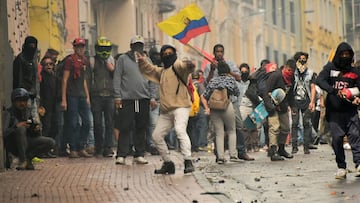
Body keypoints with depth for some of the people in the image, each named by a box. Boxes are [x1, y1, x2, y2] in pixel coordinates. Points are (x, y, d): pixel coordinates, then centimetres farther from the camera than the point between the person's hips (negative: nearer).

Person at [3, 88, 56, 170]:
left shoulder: (27, 112, 6)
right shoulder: (7, 113, -12)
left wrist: (37, 129, -12)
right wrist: (17, 126, -36)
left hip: (25, 143, 6)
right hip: (12, 144, -6)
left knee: (51, 142, -10)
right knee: (21, 129, -35)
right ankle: (22, 159, -23)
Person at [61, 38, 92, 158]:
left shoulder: (85, 61, 14)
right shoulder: (70, 60, -7)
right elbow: (65, 80, -8)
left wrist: (87, 96, 17)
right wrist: (63, 99, -13)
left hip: (82, 95, 7)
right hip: (72, 95, -7)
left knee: (87, 122, 3)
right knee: (73, 123, -5)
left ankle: (81, 148, 11)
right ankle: (73, 150, 1)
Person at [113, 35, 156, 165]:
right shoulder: (123, 59, 4)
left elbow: (151, 80, 18)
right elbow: (117, 78, 1)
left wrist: (152, 97, 10)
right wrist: (117, 96, -7)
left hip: (143, 99, 4)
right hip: (127, 99, -4)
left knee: (141, 128, 6)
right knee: (125, 128, -5)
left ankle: (139, 155, 12)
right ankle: (121, 155, -4)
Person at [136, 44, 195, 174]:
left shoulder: (178, 66, -4)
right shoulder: (162, 71, 22)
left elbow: (185, 67, -27)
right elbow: (149, 69, 38)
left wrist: (190, 66, -50)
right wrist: (142, 61, 20)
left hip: (180, 106, -9)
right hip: (165, 111, 9)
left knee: (180, 130, -30)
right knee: (157, 136, 12)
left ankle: (188, 161, -35)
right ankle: (167, 163, 24)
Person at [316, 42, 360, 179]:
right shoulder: (330, 68, 6)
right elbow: (320, 80, -8)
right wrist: (334, 91, -22)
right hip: (334, 110, -1)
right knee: (337, 138, -4)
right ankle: (341, 167, 3)